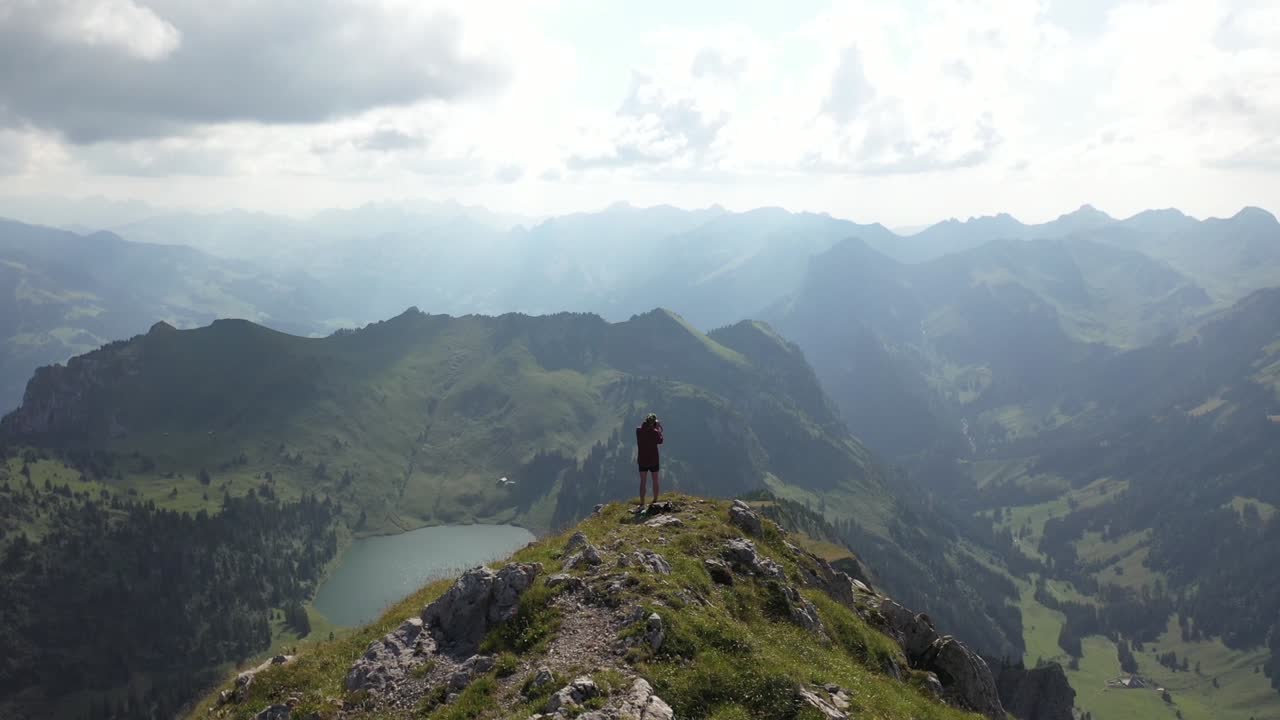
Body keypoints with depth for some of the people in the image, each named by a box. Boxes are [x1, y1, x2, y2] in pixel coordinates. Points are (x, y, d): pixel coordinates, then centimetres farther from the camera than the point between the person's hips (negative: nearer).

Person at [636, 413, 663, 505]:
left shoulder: (638, 430, -9)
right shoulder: (655, 432, -18)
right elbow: (660, 441, -1)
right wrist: (659, 430, 5)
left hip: (642, 459, 2)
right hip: (653, 459, -2)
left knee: (642, 481, 9)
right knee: (655, 481, 16)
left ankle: (642, 503, 9)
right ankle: (655, 501, 24)